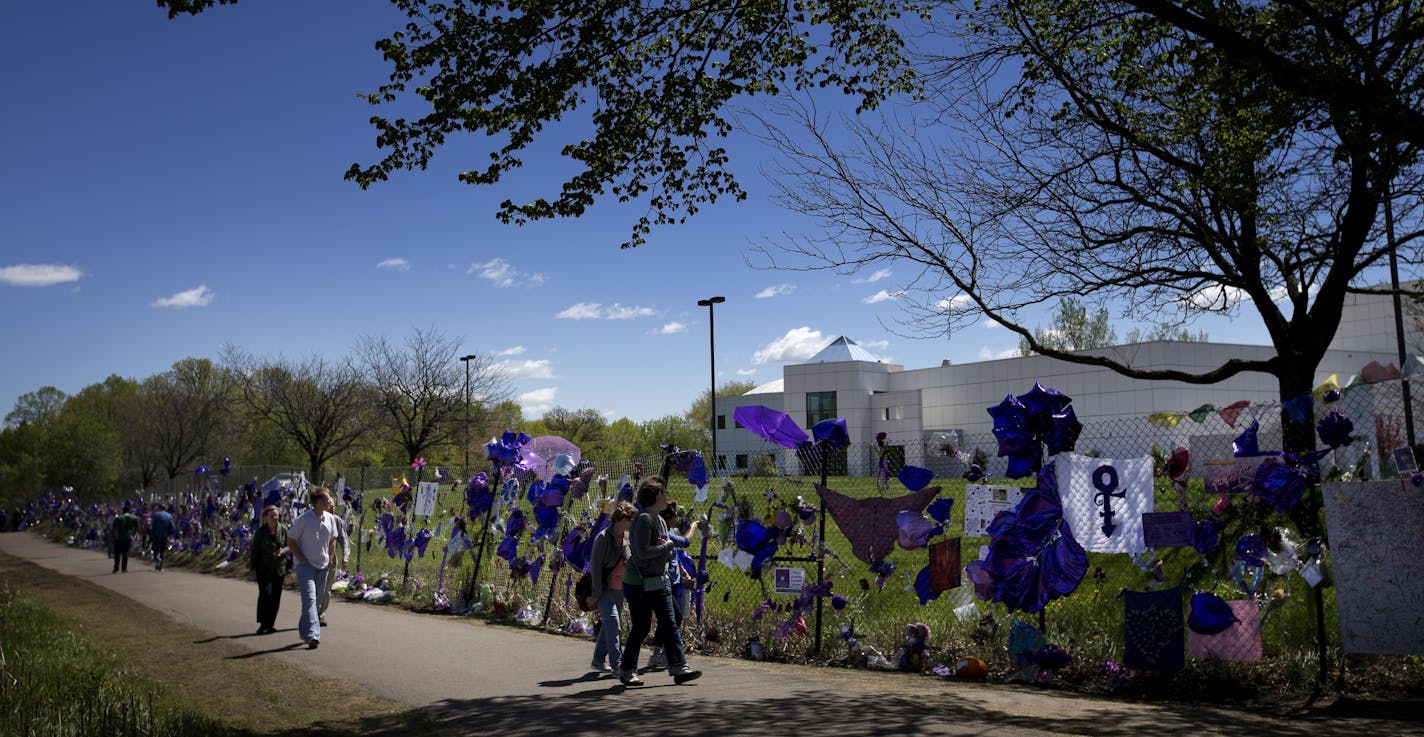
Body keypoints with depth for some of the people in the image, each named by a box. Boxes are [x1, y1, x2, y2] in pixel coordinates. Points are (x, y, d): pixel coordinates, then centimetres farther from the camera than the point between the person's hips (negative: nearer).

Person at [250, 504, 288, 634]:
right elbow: (254, 550, 0)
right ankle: (262, 625, -4)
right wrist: (253, 567, -4)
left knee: (276, 596, 5)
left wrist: (283, 551, -16)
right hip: (264, 568, -3)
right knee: (264, 595, -9)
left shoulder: (283, 529, 0)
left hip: (279, 568, 3)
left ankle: (270, 624, 14)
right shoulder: (260, 531, -5)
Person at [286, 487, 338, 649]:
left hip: (322, 566, 7)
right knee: (309, 598, -17)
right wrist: (302, 559, -11)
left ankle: (304, 631, 26)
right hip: (306, 565, -6)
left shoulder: (329, 519, 6)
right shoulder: (303, 520, -12)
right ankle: (312, 635, -24)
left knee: (317, 599, 12)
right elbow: (290, 540, -6)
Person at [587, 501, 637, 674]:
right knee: (613, 624, -14)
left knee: (609, 624, 13)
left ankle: (598, 660, 25)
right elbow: (595, 566, -15)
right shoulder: (603, 538, -15)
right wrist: (597, 593, -15)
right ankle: (616, 664, -12)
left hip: (619, 588, 7)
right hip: (604, 588, -7)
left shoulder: (626, 537, 7)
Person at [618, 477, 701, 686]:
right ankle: (626, 671, 15)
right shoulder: (643, 519, -16)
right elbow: (643, 552, -24)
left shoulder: (660, 521, 13)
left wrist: (665, 547, -5)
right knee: (641, 629, 1)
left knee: (669, 626, 4)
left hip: (659, 581, 9)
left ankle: (679, 668, 6)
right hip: (639, 584, -9)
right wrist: (666, 545, -12)